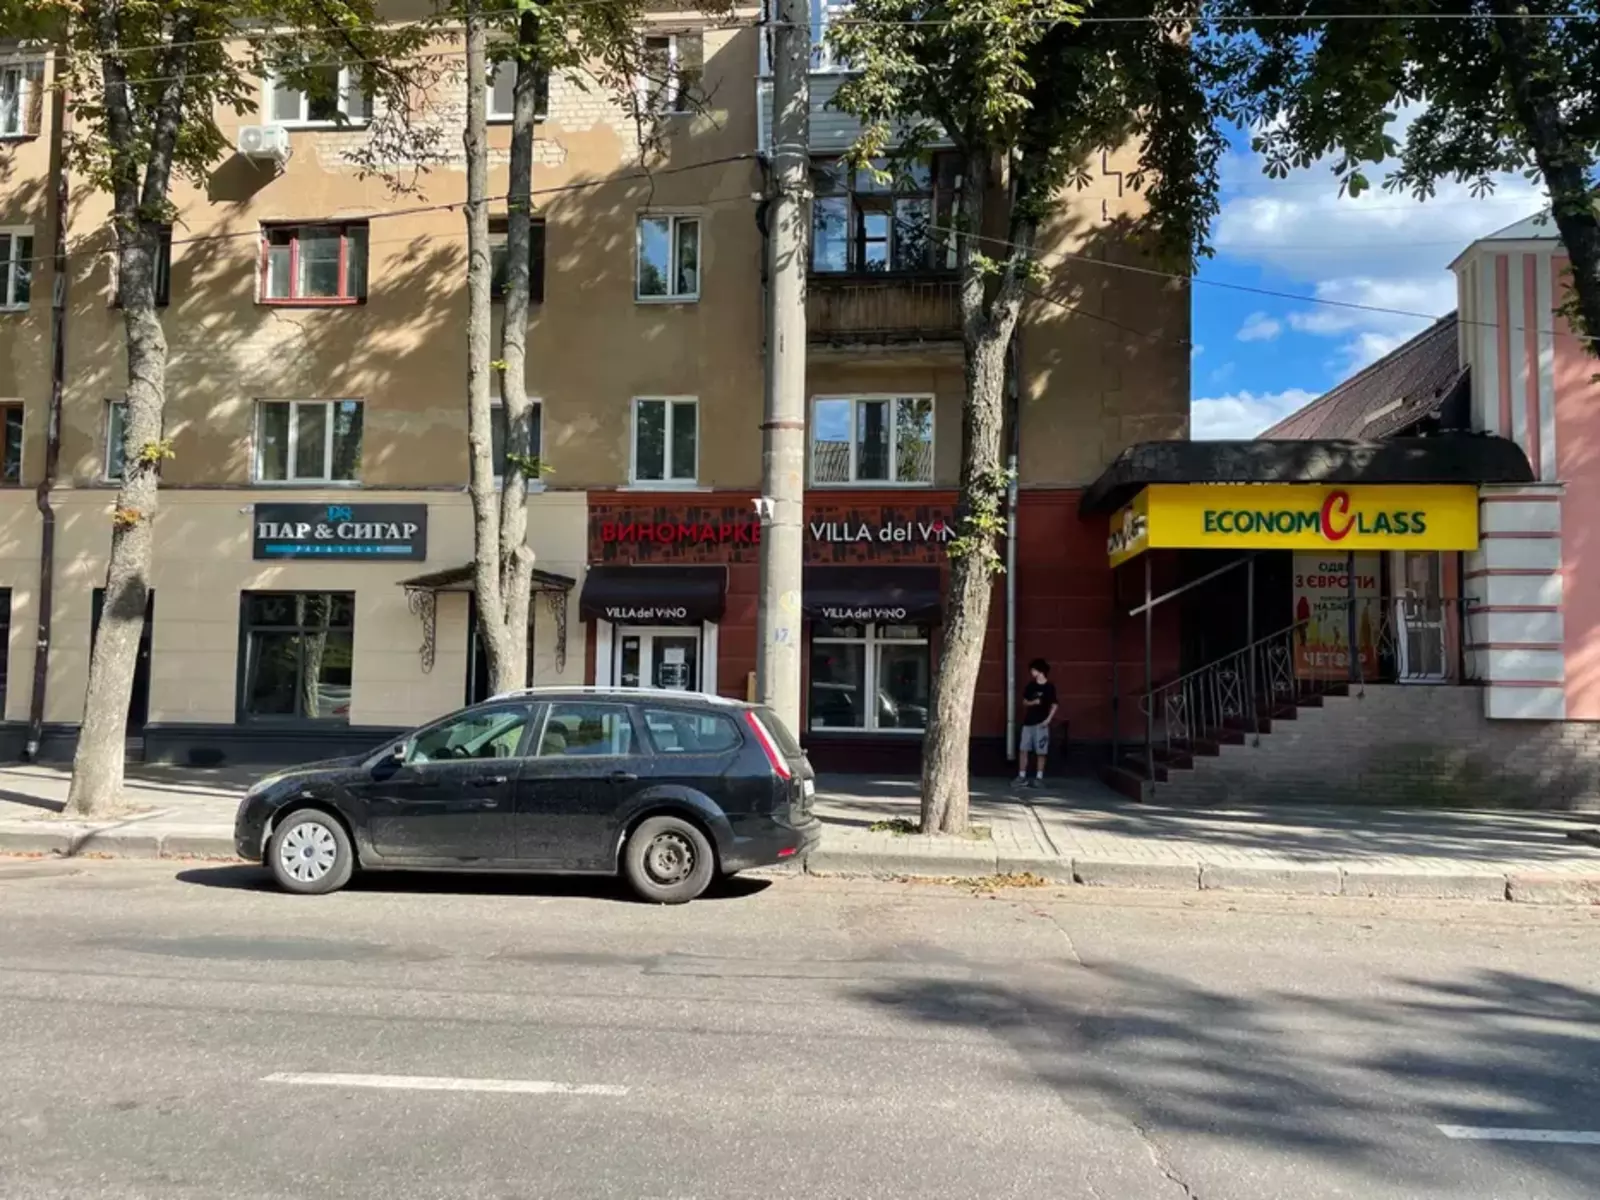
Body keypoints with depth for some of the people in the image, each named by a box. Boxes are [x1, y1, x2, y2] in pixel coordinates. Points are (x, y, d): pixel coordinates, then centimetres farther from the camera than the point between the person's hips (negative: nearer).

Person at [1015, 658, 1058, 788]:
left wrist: (1048, 719, -14)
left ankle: (1038, 777, 6)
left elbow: (1054, 706, -4)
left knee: (1041, 752, -1)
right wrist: (1032, 702, -9)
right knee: (1023, 749, 1)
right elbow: (1024, 702, 12)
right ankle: (1022, 776, 8)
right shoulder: (1030, 685, 8)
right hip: (1028, 722, 4)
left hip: (1041, 723, -4)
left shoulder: (1049, 687, -4)